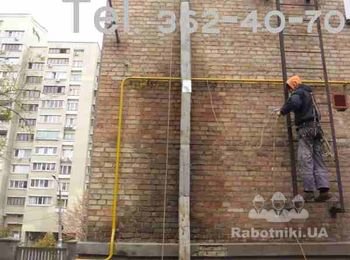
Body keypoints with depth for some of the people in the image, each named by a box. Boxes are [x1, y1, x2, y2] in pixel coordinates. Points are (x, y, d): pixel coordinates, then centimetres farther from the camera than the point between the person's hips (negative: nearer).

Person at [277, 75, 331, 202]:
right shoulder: (308, 93, 27)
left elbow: (294, 102, -24)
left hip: (306, 128, -9)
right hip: (315, 127, 9)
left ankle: (309, 192, -15)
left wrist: (282, 111, -10)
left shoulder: (298, 92, -1)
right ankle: (324, 189, -7)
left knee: (305, 160, -10)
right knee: (317, 160, 3)